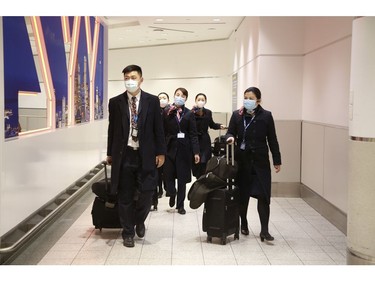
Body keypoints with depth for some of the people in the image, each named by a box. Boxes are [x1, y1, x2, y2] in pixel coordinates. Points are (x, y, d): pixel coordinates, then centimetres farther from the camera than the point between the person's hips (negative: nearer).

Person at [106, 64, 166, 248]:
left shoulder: (152, 101, 2)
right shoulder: (115, 102, 4)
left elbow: (158, 128, 3)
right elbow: (112, 129, 7)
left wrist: (160, 152, -1)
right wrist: (110, 153, 7)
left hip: (146, 155, 0)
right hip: (123, 155, 1)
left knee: (146, 192, 0)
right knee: (125, 196, 6)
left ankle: (139, 221, 30)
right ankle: (128, 232, 21)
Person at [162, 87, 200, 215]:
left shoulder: (189, 114, 2)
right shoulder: (167, 112, 2)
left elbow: (193, 134, -1)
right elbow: (163, 131, -1)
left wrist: (196, 152, -8)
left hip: (184, 149, 0)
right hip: (170, 148, 0)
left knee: (182, 177, 6)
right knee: (168, 175, -1)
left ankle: (180, 204, 18)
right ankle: (172, 194, 29)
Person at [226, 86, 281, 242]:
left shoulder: (266, 116, -1)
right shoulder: (236, 115, 2)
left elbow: (272, 139, 2)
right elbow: (230, 132, 4)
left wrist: (277, 160, 2)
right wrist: (230, 137, -21)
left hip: (260, 160, -1)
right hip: (242, 159, 1)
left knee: (263, 195, -5)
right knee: (242, 194, 9)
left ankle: (264, 230, 1)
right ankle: (244, 224, 27)